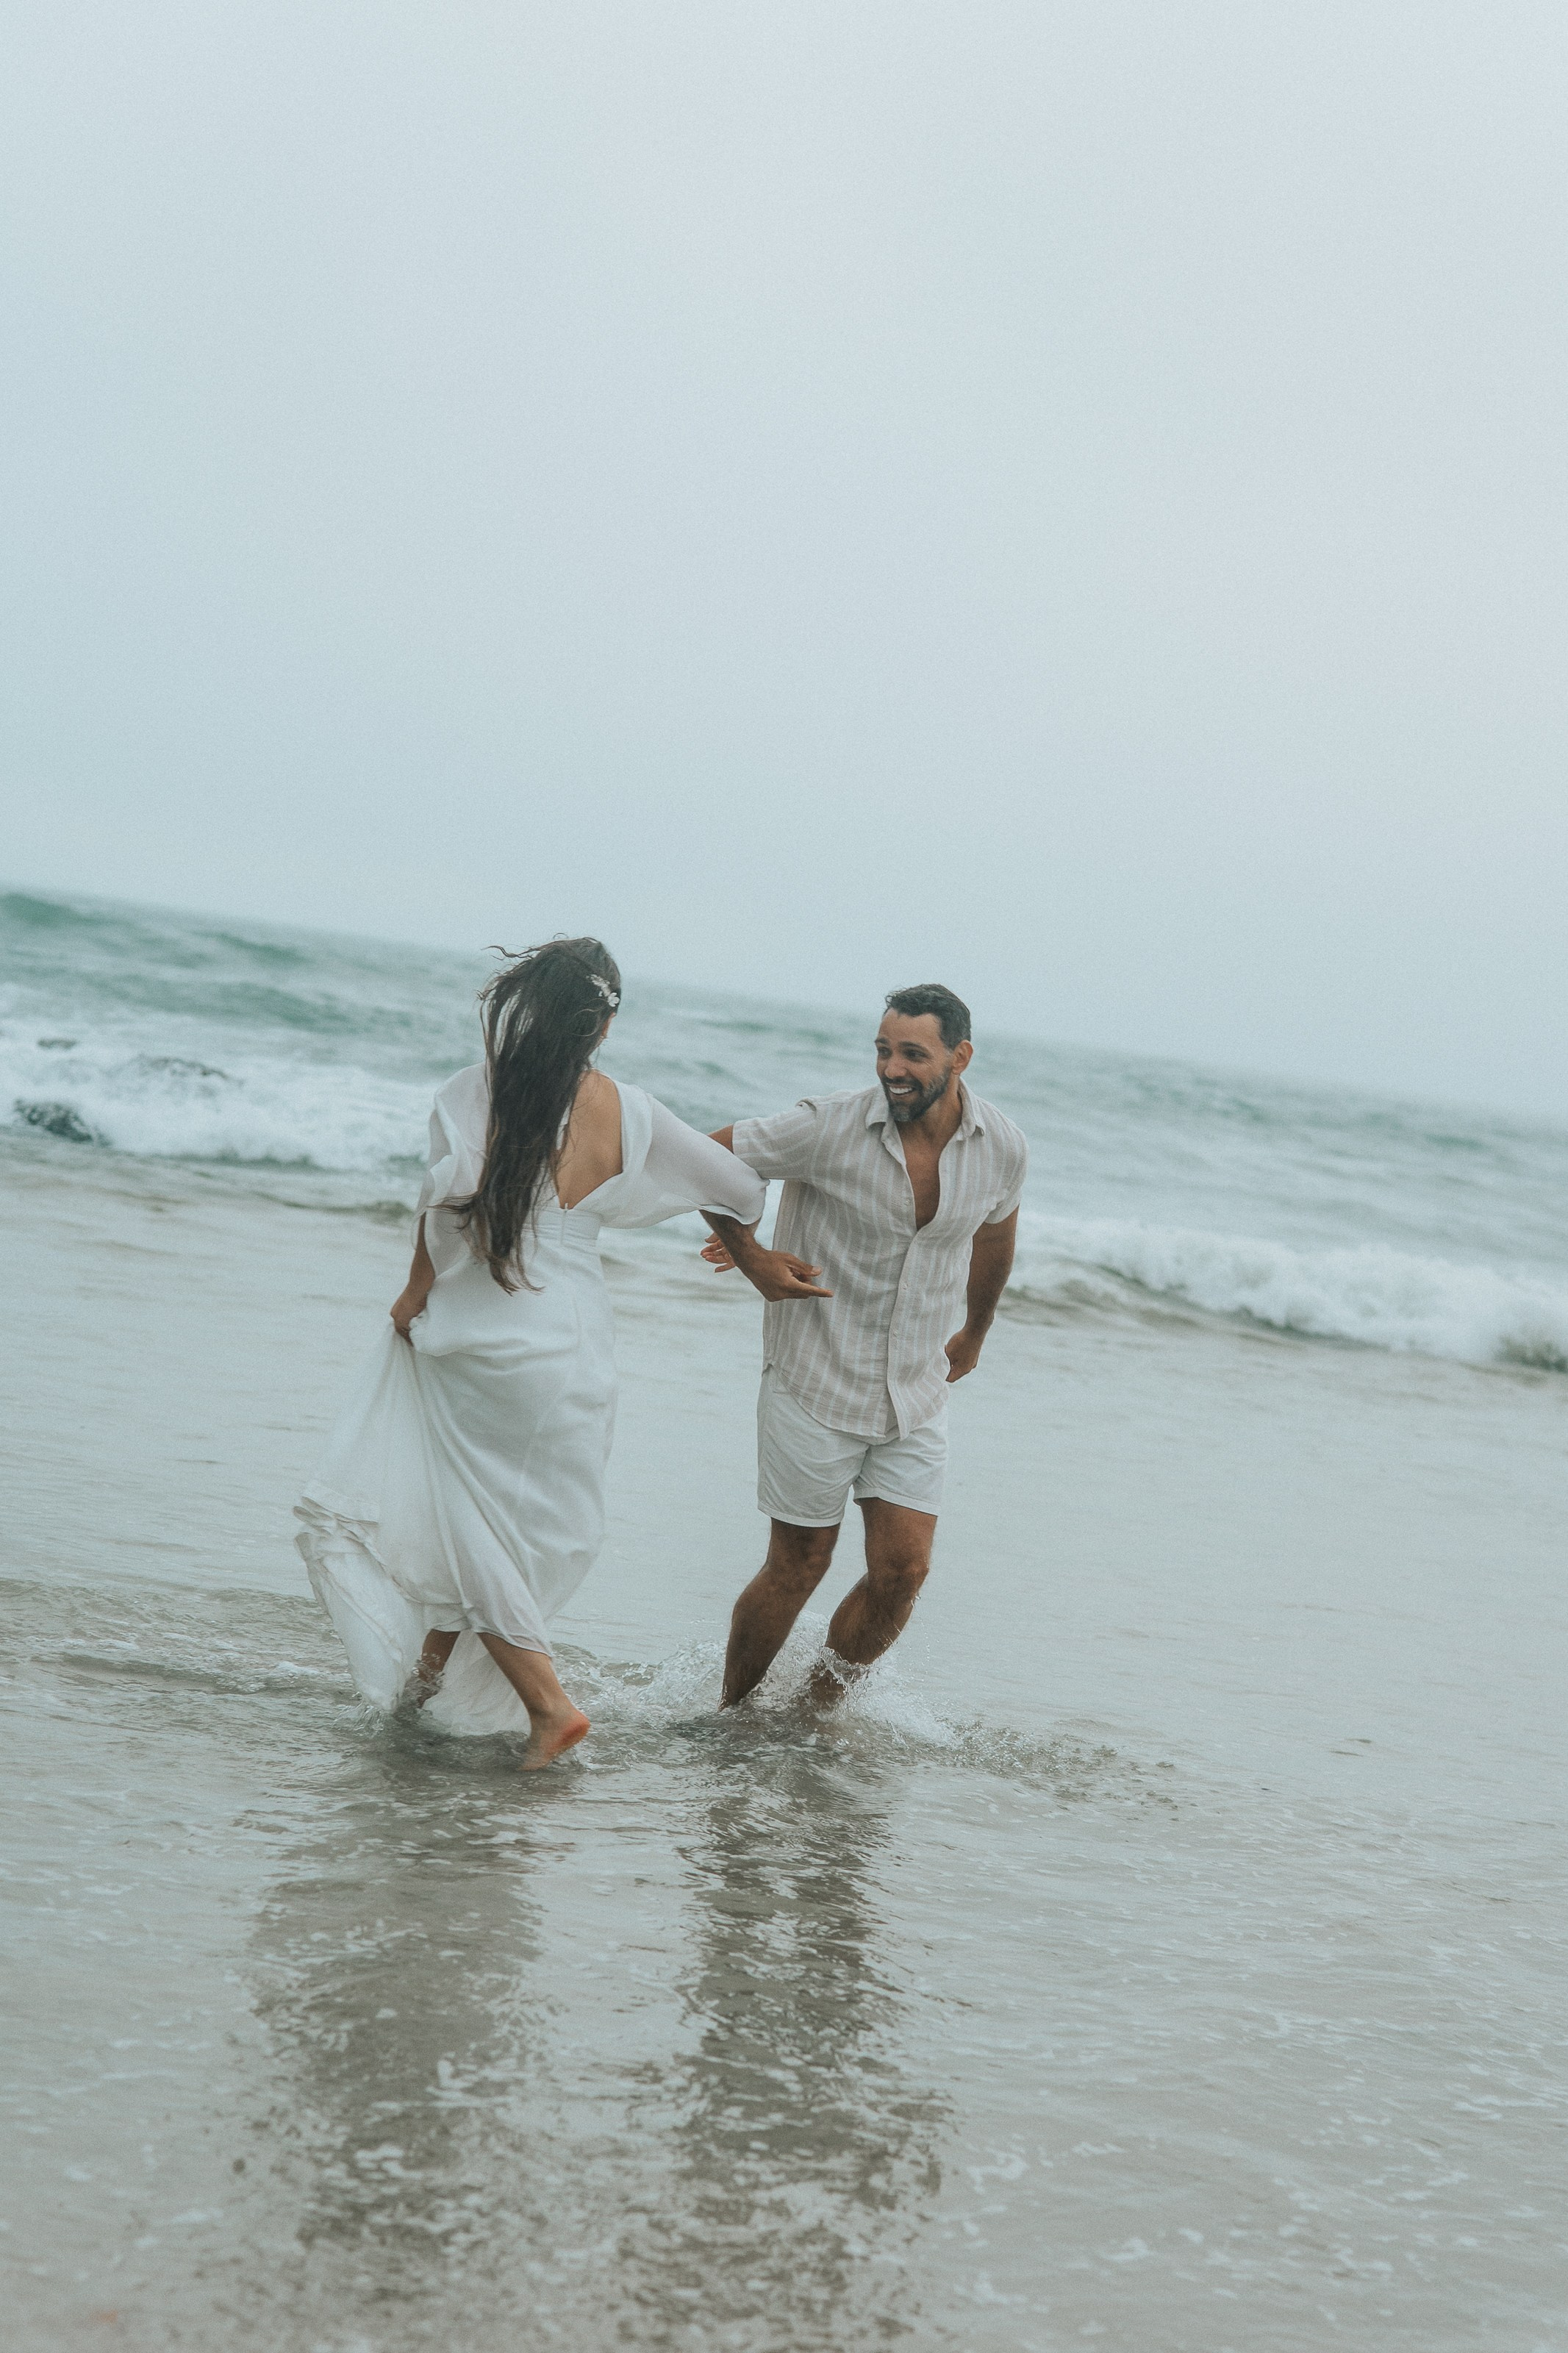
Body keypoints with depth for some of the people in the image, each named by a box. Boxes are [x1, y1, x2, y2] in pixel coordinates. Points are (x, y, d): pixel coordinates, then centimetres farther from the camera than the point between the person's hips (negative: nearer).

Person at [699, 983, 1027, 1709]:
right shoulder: (829, 1128, -18)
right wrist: (750, 1256, -13)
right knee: (797, 1569, 4)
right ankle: (728, 1719, 24)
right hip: (817, 1384, -4)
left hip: (917, 1397, 4)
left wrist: (975, 1332, 30)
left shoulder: (1001, 1149, -6)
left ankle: (816, 1709, 21)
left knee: (903, 1573, -1)